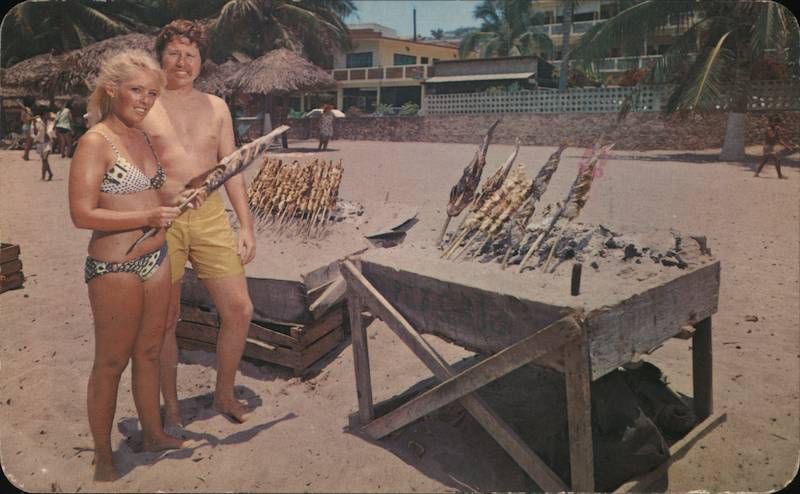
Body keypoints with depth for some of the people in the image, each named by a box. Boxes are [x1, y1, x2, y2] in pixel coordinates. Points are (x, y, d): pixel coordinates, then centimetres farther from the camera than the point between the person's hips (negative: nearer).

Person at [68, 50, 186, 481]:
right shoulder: (95, 142, -13)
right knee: (111, 363, 5)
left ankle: (153, 434, 36)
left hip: (156, 259, 8)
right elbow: (82, 214, -19)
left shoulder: (141, 138, 11)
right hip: (115, 268, -7)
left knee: (149, 351, 18)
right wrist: (146, 217, -25)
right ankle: (103, 458, 22)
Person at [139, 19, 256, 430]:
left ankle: (224, 394, 23)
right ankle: (171, 405, 26)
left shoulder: (216, 107, 12)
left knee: (239, 310, 1)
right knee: (166, 320, 6)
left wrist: (246, 225, 7)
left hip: (211, 216, 3)